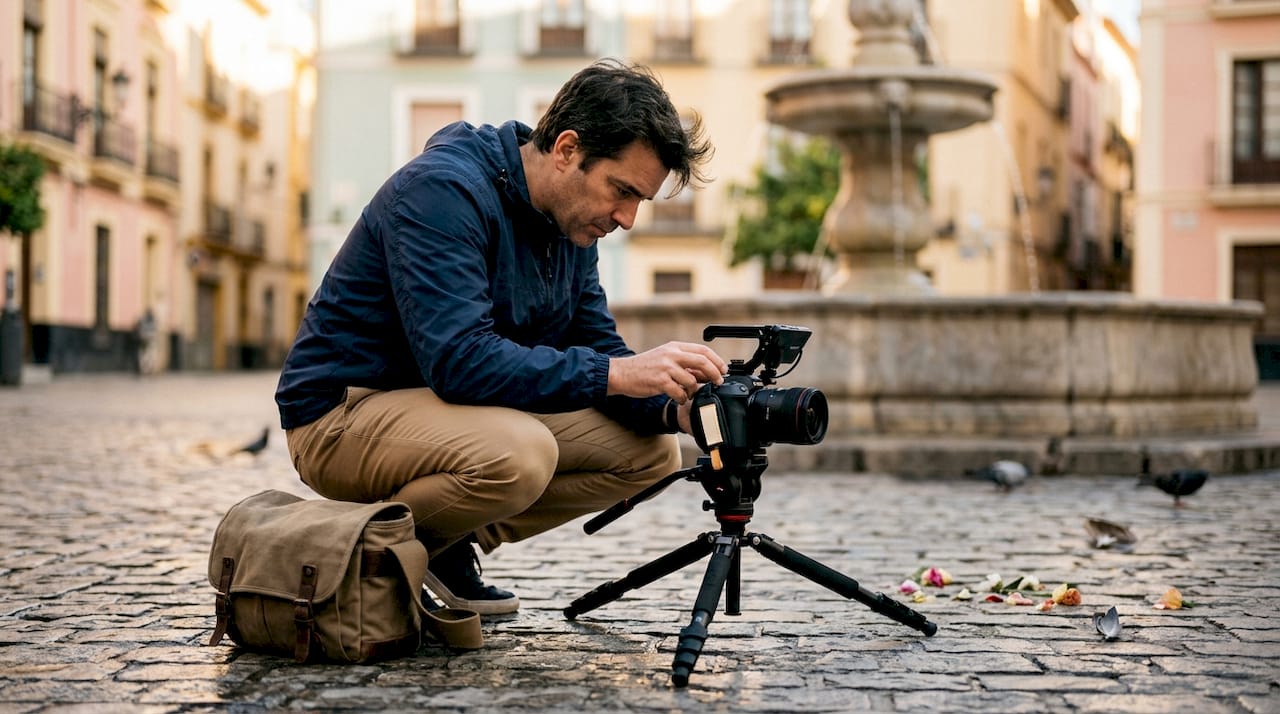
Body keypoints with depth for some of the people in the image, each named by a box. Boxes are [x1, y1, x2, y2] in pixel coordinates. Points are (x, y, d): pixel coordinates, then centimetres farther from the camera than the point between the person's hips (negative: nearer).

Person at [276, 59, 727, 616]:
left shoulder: (571, 218, 4)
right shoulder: (444, 190, -23)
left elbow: (596, 346, 5)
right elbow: (458, 359, -33)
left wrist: (670, 404, -16)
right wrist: (617, 373, -36)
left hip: (465, 406, 9)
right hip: (344, 409, -9)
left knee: (650, 449, -1)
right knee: (518, 454, -37)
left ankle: (447, 543, 4)